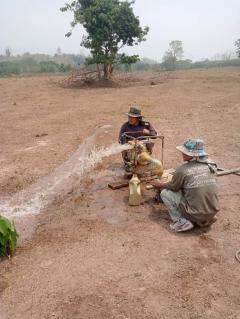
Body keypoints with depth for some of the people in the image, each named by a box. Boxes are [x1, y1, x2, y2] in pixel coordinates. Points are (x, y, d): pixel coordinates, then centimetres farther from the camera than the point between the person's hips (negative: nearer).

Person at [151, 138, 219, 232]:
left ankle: (181, 222, -2)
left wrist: (160, 185, 22)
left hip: (195, 214, -6)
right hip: (213, 212, 6)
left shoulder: (183, 170, -15)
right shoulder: (211, 165, 0)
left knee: (165, 192, 5)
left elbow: (173, 187, 2)